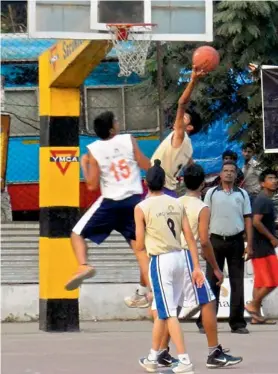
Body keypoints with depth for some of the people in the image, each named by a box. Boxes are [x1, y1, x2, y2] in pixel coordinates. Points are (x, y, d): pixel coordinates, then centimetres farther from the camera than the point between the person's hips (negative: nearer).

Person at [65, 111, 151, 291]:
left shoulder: (93, 150, -4)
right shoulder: (129, 140, -3)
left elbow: (92, 185, -3)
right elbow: (147, 166, 1)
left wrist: (84, 165, 12)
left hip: (110, 202, -2)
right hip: (134, 200, 2)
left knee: (78, 233, 11)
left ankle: (83, 266, -15)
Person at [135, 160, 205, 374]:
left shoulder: (142, 207, -6)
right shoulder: (177, 204, 7)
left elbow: (140, 246, -4)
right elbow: (190, 238, 5)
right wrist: (197, 267, 7)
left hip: (160, 260, -6)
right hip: (179, 258, 6)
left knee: (169, 313, -3)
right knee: (161, 310, 18)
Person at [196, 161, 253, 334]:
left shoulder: (242, 194, 7)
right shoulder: (211, 193, 4)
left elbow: (248, 220, 6)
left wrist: (249, 245, -1)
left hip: (236, 241, 1)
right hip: (216, 241, -1)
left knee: (237, 282, 3)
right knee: (212, 281, -1)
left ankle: (238, 322, 8)